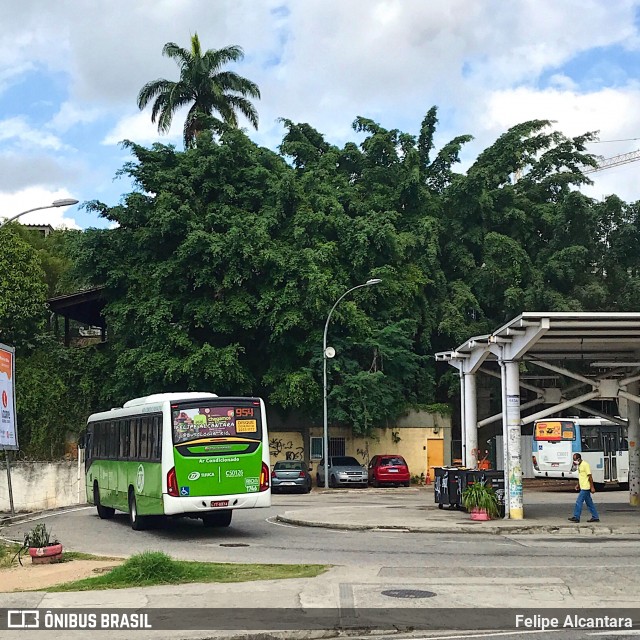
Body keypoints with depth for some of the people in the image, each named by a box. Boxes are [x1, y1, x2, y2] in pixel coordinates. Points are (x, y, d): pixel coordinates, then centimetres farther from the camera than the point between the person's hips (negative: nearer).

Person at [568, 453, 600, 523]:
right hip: (583, 487, 10)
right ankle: (595, 517, 16)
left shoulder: (585, 465, -16)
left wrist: (592, 487, -18)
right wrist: (578, 484, 18)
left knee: (579, 502, -8)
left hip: (585, 488, -10)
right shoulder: (579, 465, 12)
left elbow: (590, 476, -17)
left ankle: (576, 517, -3)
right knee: (589, 503, 11)